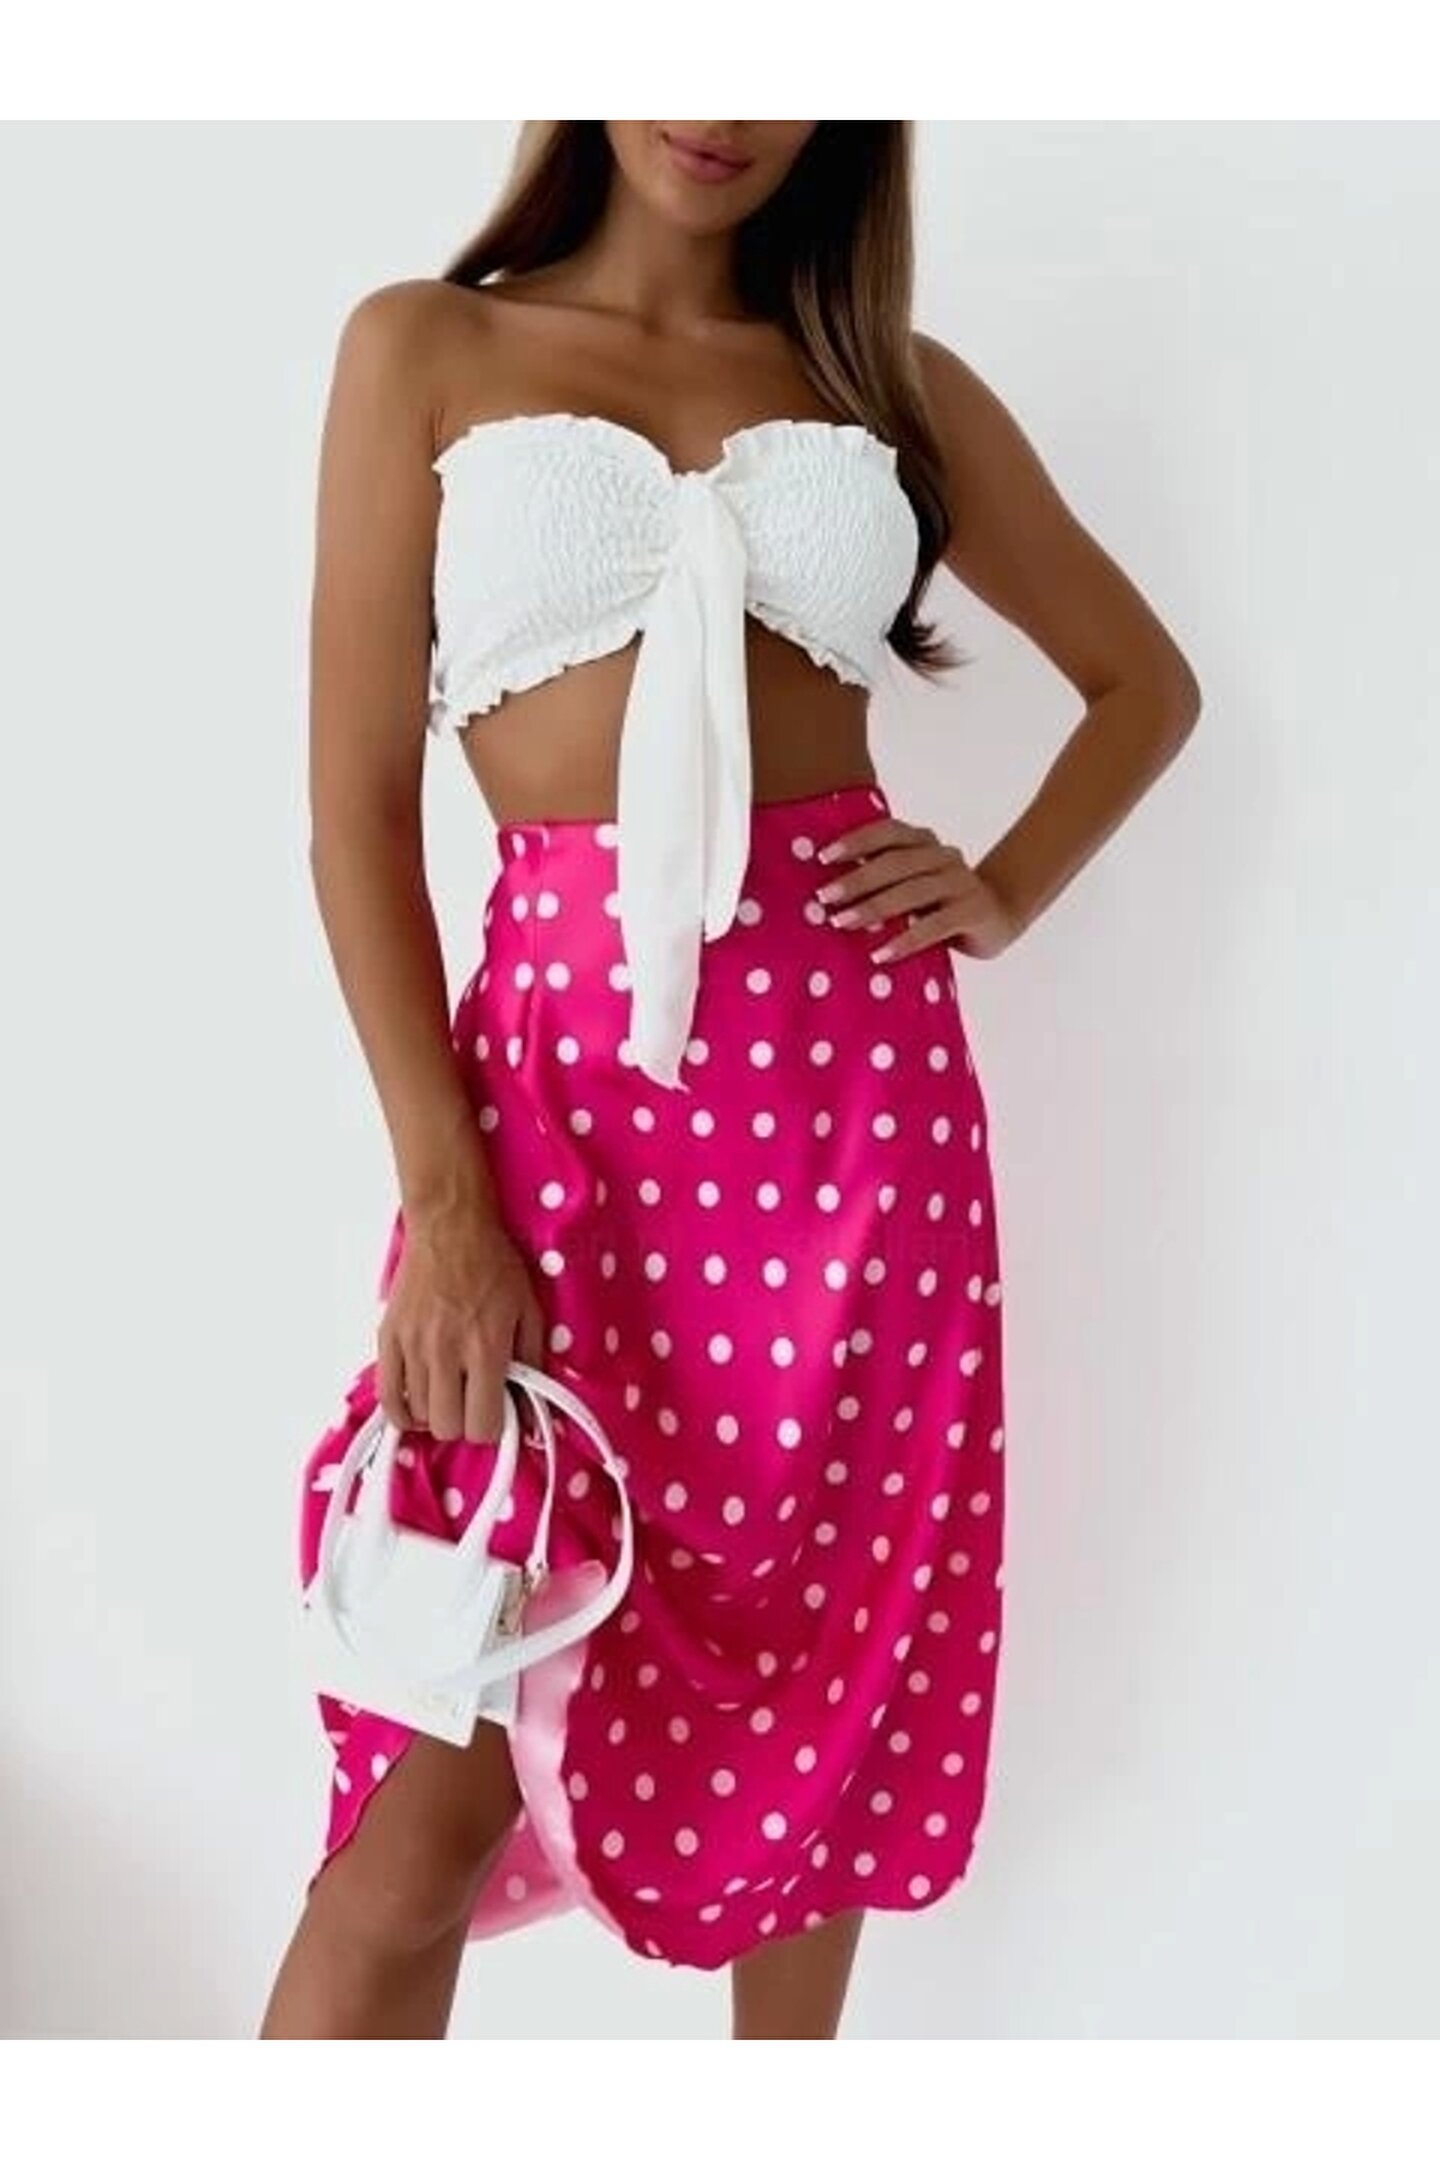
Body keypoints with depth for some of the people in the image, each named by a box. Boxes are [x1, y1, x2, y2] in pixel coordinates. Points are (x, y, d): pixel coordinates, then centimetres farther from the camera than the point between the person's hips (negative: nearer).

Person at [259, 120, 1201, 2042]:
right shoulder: (426, 347, 6)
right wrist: (439, 1189, -10)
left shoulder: (899, 382, 12)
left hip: (859, 1066, 3)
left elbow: (1147, 678, 22)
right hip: (567, 1057, -2)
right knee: (436, 1796, -4)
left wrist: (1009, 893, 4)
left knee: (827, 1695, 11)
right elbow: (359, 806, -1)